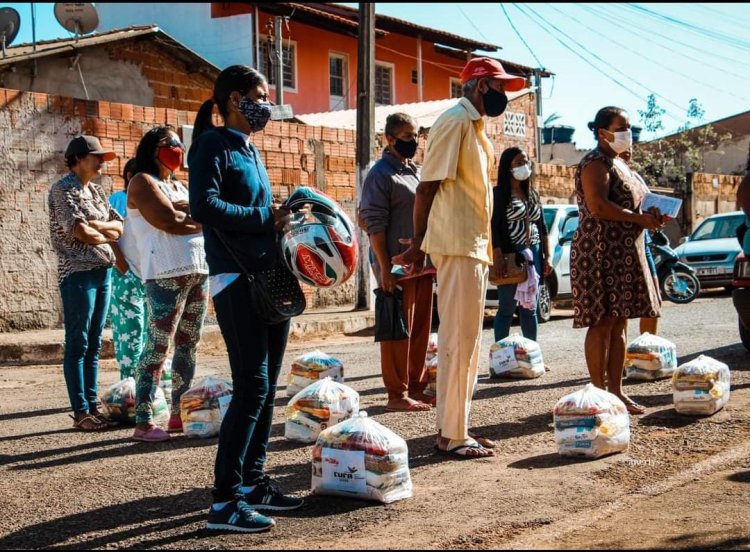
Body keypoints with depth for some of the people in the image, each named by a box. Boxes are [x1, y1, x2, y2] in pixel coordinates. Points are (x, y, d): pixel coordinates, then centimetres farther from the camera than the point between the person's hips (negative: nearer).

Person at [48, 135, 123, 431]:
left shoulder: (96, 191, 17)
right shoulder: (63, 189, -6)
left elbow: (119, 227, 11)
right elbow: (81, 232, -16)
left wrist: (97, 225, -8)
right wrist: (108, 234, 1)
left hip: (103, 271, 8)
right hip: (78, 274, -8)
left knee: (94, 344, 9)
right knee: (77, 345, -4)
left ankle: (93, 405, 14)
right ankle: (80, 411, -1)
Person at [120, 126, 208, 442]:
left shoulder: (178, 186, 24)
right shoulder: (143, 182, -1)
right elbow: (168, 222, -13)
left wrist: (184, 211, -6)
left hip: (199, 271, 8)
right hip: (167, 274, -8)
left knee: (188, 347, 9)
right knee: (158, 348, -10)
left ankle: (178, 415, 15)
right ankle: (143, 422, -9)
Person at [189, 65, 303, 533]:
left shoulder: (251, 150, 19)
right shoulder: (214, 144, -6)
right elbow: (204, 205, -20)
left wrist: (282, 216, 3)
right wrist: (265, 217, -15)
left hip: (270, 278, 9)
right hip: (238, 280, -9)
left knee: (266, 387, 11)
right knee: (251, 386, -11)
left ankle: (253, 482, 20)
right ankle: (225, 500, -7)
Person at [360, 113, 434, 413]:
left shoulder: (416, 172, 17)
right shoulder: (381, 174, -8)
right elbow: (374, 224, -13)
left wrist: (432, 259, 16)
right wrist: (385, 268, -18)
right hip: (398, 266, -8)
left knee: (421, 329, 11)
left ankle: (416, 388, 20)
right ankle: (397, 395, 1)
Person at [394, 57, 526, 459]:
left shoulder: (473, 125, 18)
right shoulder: (455, 121, -11)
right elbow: (428, 186, -15)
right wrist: (417, 244, -12)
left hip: (473, 247, 10)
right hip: (458, 246, -10)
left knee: (465, 341, 13)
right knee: (459, 341, -7)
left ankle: (453, 428, 20)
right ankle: (451, 436, -1)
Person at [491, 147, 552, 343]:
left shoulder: (533, 194, 17)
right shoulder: (499, 194, -3)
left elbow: (542, 228, 19)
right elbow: (493, 227, -12)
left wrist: (546, 257, 12)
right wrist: (497, 257, -22)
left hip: (533, 255, 6)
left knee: (530, 309, 9)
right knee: (506, 309, -4)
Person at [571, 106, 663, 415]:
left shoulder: (618, 164, 21)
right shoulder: (595, 163, -9)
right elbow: (598, 206, -22)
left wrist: (650, 216, 8)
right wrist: (641, 218, -18)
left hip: (624, 255, 10)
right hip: (600, 253, -10)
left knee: (619, 324, 9)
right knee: (602, 323, -8)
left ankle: (615, 390, 12)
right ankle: (599, 393, -4)